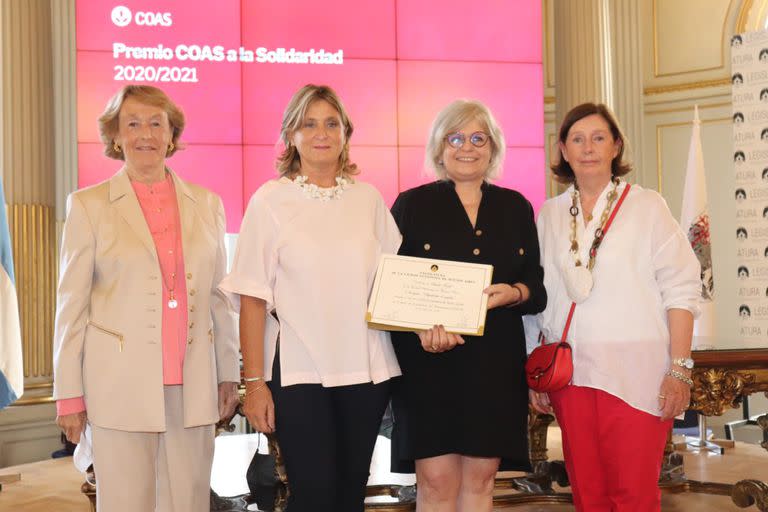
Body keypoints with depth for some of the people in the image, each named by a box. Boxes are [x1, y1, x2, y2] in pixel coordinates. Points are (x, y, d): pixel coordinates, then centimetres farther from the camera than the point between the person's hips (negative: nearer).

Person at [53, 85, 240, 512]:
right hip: (121, 384, -2)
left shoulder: (207, 204, 10)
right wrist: (69, 393, -1)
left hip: (192, 384, 3)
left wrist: (229, 374, 12)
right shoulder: (89, 205, 2)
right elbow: (72, 305, 1)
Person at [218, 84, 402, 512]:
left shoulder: (368, 198, 9)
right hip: (298, 371, -3)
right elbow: (253, 299, -3)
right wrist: (255, 382, -7)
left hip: (367, 368, 3)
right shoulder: (270, 200, 0)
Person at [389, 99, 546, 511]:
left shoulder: (516, 208, 13)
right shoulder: (412, 205, 4)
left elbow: (537, 287, 13)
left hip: (496, 365, 3)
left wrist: (514, 293, -10)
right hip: (429, 362, -2)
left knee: (480, 477, 4)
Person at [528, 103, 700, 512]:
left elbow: (680, 290, -2)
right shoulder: (549, 214, 11)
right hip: (570, 373, 3)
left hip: (636, 372, -3)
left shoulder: (647, 206, 1)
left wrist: (680, 369, -8)